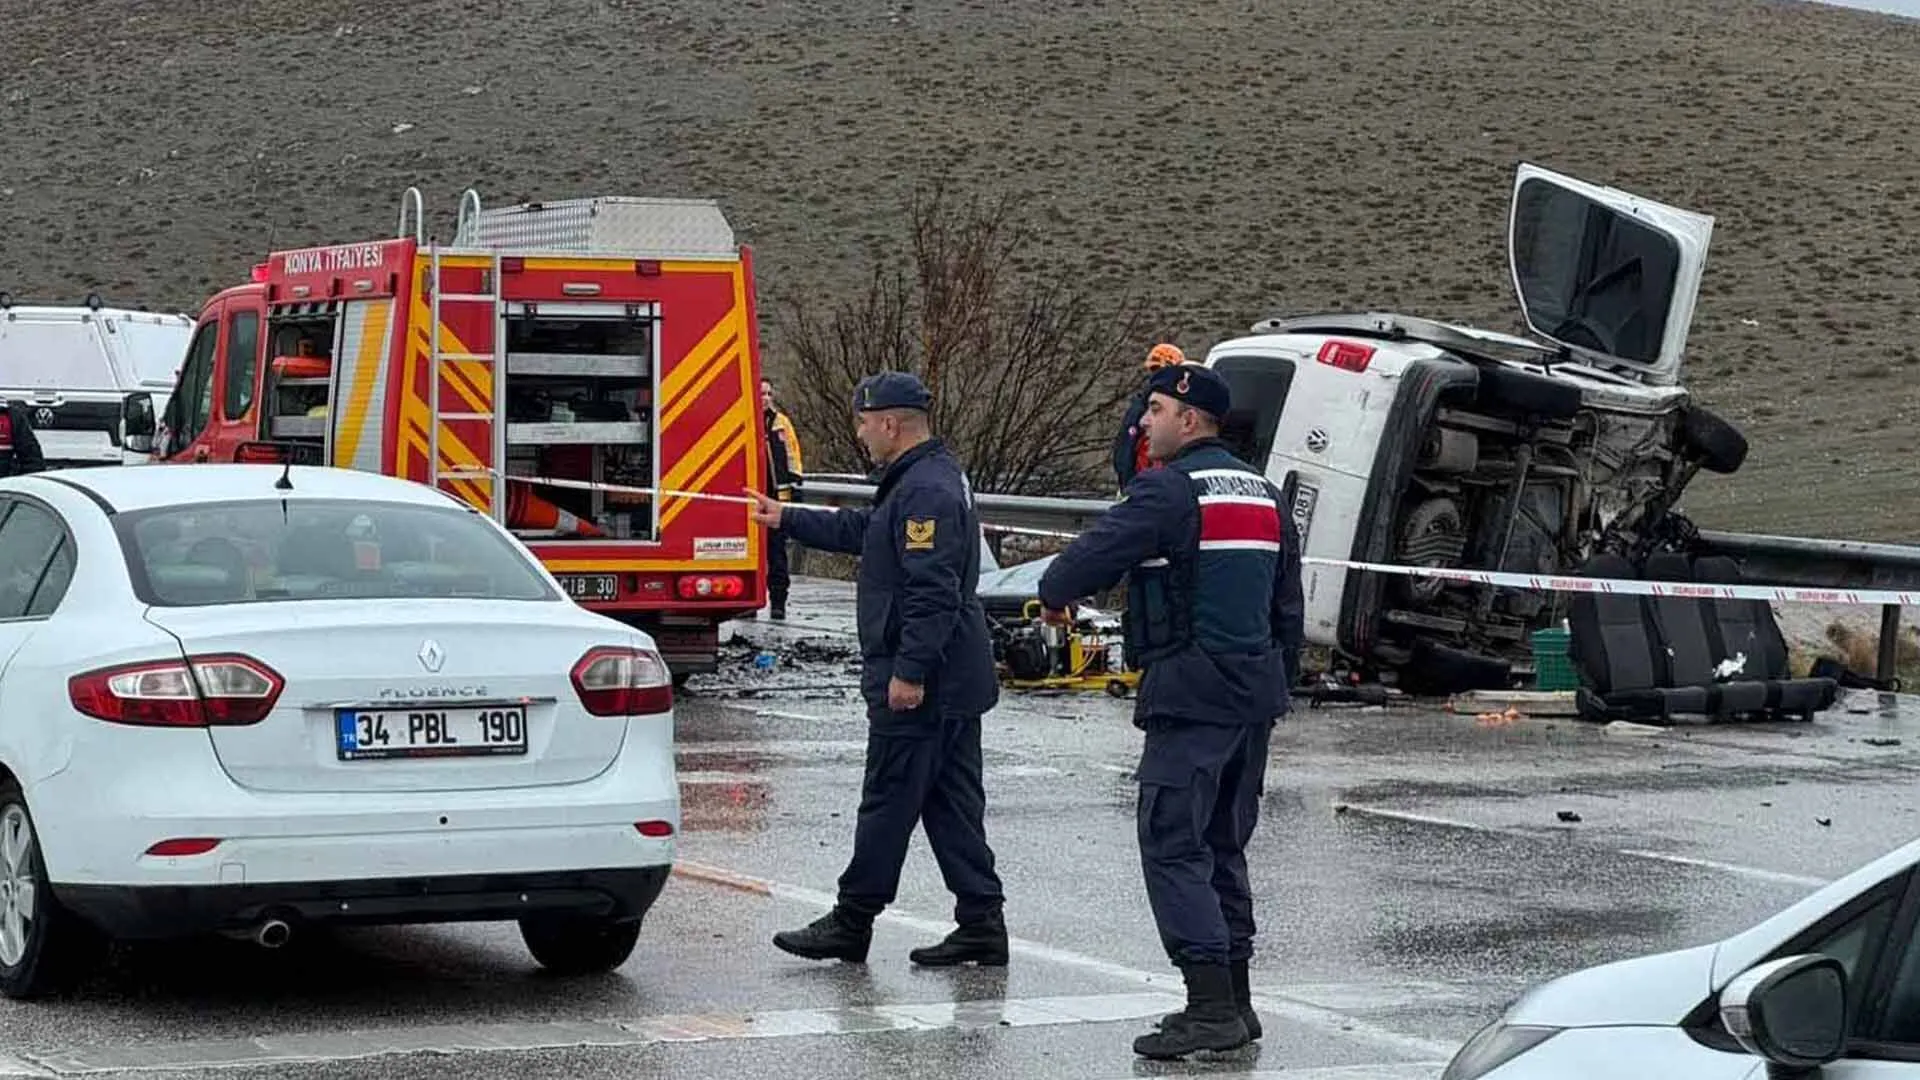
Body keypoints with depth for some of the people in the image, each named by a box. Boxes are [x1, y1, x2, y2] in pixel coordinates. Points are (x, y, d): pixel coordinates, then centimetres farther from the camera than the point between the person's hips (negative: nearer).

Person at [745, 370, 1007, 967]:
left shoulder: (925, 491, -19)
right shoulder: (928, 477, 16)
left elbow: (933, 592, -25)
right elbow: (863, 530, 32)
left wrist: (908, 671, -25)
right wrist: (788, 519, 38)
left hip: (920, 685, -11)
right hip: (954, 681, 11)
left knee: (888, 800, -1)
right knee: (952, 803, 11)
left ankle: (851, 923, 7)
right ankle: (981, 924, 11)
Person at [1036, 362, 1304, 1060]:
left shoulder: (1169, 490, -12)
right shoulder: (1264, 494, 16)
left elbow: (1094, 554, -13)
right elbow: (1288, 609, 20)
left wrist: (1054, 596, 8)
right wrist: (1277, 684, 26)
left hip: (1190, 694, -9)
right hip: (1256, 691, 9)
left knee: (1173, 845, -8)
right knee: (1224, 846, 16)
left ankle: (1211, 1006, -15)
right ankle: (1233, 1000, 19)